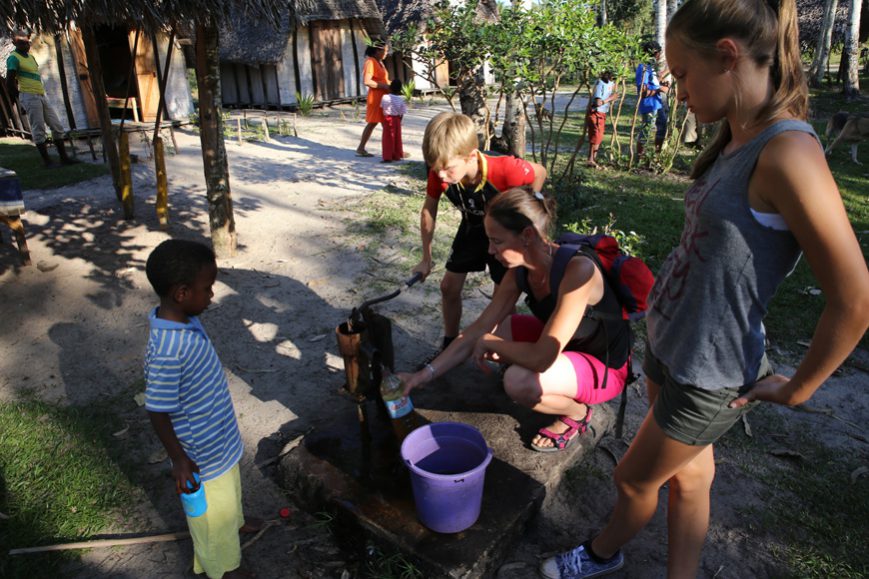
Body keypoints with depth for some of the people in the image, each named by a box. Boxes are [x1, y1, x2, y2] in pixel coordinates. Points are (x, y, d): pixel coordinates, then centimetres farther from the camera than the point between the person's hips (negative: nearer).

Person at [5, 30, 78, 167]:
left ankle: (64, 157, 9)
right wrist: (19, 97, -4)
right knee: (38, 130, -6)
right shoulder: (14, 58, -7)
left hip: (41, 96, 8)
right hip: (30, 97, -8)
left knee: (57, 126, 5)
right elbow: (9, 82, -11)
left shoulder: (30, 56, 18)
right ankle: (47, 161, -2)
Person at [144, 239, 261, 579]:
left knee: (228, 490, 35)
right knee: (212, 513, 20)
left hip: (220, 436, 8)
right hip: (201, 452, -8)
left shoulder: (186, 320, -10)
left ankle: (234, 521, 64)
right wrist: (180, 461, -17)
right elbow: (157, 413, -28)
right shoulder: (169, 351, -38)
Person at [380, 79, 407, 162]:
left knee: (388, 139, 0)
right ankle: (396, 156, 21)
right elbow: (402, 113, -1)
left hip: (388, 119, -3)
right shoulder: (401, 99, -5)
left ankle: (388, 157, -2)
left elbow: (381, 106, 3)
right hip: (397, 119, 3)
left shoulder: (385, 97, -10)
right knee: (397, 138, 13)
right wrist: (399, 121, 12)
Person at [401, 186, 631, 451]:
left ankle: (578, 413, 1)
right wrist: (427, 373, -11)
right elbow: (479, 328, -7)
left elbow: (542, 357, -37)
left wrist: (487, 343, -20)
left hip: (604, 367, -7)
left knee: (519, 382, -33)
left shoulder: (577, 270, -35)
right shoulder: (520, 271, -12)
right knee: (485, 335, -4)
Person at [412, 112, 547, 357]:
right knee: (449, 287, 4)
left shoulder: (504, 169, -41)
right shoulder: (439, 173, -29)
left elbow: (539, 173, -19)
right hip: (472, 228, 4)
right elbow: (428, 211, -12)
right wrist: (426, 259, -6)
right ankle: (450, 344, 23)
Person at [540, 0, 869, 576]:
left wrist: (795, 390, -11)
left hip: (708, 375, -7)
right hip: (668, 344, 7)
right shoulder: (734, 142, 3)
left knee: (633, 478, 16)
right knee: (690, 474, 22)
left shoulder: (787, 151, -25)